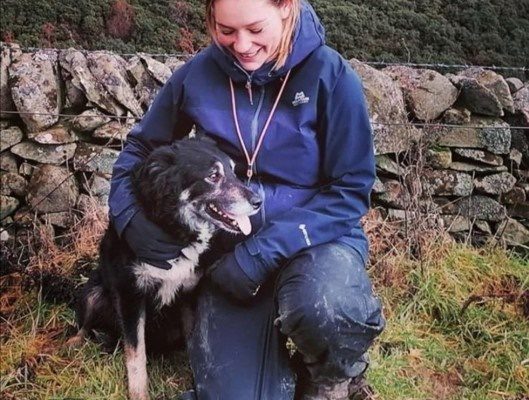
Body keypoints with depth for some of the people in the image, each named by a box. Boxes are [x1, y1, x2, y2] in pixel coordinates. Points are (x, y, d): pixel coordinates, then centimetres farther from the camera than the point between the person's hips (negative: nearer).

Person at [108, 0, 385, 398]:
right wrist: (130, 217, -11)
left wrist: (266, 250, -23)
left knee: (322, 308, -37)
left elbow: (350, 190, -12)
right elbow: (140, 148, 9)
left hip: (318, 235, -2)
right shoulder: (198, 75, -6)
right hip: (231, 244, 2)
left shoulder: (331, 75, -13)